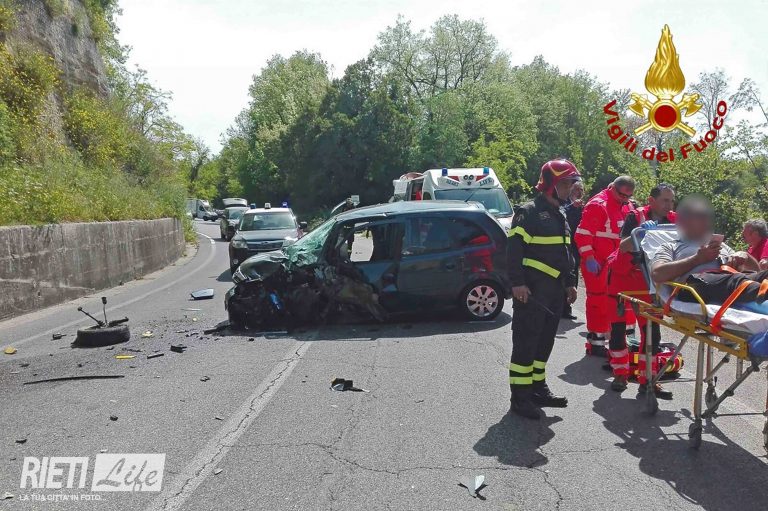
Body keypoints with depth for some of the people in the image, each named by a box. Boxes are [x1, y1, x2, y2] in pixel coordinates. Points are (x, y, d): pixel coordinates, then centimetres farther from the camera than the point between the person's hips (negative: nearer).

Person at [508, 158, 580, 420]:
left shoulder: (560, 215, 19)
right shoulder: (528, 212, -10)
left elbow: (566, 252, 25)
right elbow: (514, 249, -16)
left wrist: (570, 283, 21)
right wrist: (517, 283, -21)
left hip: (555, 291, 9)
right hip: (532, 291, -9)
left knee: (545, 341, 14)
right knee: (526, 342, -5)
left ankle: (538, 387, 26)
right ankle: (520, 395, 1)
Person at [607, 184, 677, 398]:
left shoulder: (673, 221, 0)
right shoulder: (635, 217, -12)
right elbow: (623, 247, -24)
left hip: (649, 282, 3)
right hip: (623, 277, -3)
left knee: (652, 330, 0)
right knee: (618, 327, 1)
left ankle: (647, 379, 10)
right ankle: (620, 374, 15)